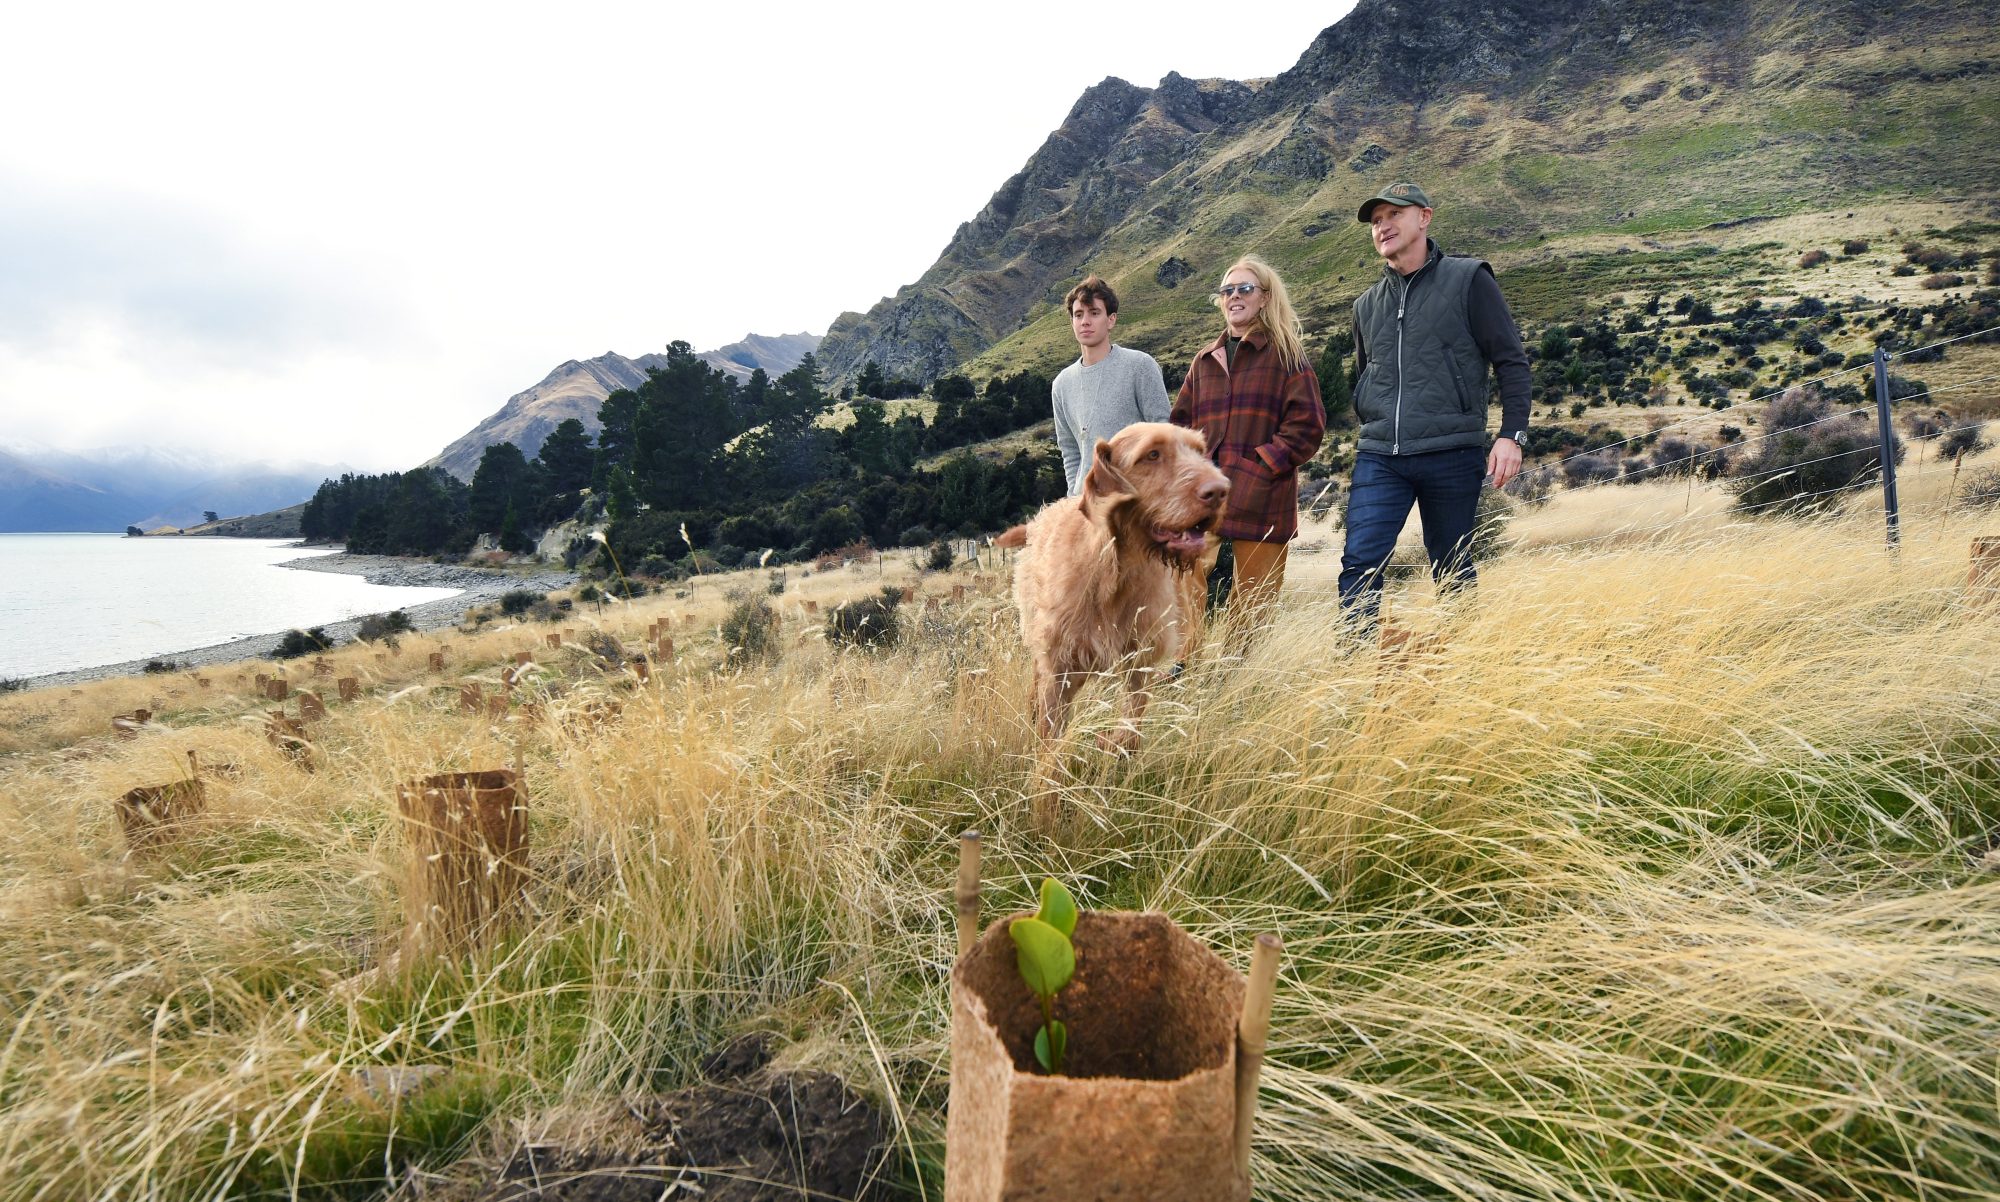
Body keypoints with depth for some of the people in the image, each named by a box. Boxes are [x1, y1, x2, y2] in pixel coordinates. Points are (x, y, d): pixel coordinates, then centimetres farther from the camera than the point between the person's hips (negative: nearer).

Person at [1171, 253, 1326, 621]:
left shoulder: (1285, 353, 6)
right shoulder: (1205, 360, 20)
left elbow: (1307, 424, -3)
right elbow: (1181, 422, 20)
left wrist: (1262, 465, -13)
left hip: (1262, 505, -4)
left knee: (1252, 611, -4)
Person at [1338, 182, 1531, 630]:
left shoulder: (1468, 279, 3)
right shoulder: (1367, 305, 16)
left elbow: (1511, 361, 0)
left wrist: (1512, 434, -9)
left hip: (1452, 454, -3)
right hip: (1378, 458, 3)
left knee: (1452, 572, 7)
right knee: (1360, 563, -10)